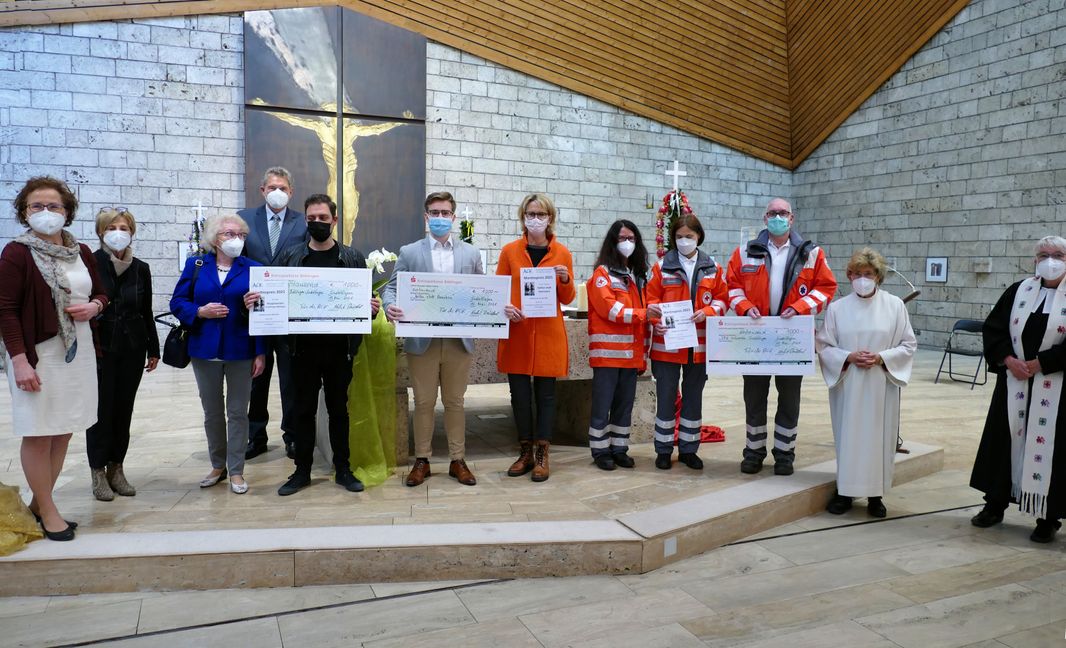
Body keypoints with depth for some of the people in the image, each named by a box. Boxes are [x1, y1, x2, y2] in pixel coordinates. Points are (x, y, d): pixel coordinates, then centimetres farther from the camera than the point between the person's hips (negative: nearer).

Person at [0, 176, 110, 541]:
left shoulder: (81, 252, 9)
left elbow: (101, 293, 20)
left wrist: (94, 307, -4)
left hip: (78, 353, 6)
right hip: (37, 355, -6)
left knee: (63, 431, 11)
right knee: (38, 435, 3)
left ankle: (39, 503, 27)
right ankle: (48, 512, 16)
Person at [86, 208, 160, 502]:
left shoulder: (140, 269, 6)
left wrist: (153, 349, 10)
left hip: (132, 348, 4)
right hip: (100, 348, -3)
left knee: (124, 409, 9)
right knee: (101, 409, 2)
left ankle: (116, 468, 20)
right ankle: (98, 472, 15)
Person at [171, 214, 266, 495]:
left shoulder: (252, 268, 0)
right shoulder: (196, 266, 5)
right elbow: (177, 303, 4)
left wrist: (261, 352, -8)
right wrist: (200, 311, -16)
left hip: (241, 351, -2)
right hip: (205, 350, 2)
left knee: (238, 411, 4)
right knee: (212, 411, 13)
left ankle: (236, 470, 15)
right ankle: (217, 465, 29)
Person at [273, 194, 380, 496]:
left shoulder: (353, 258, 3)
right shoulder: (290, 256, 5)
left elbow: (367, 299, 4)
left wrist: (372, 307, -17)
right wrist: (256, 301, -14)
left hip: (339, 347, -1)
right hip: (303, 347, 1)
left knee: (339, 409, 10)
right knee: (304, 410, 9)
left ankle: (342, 469, 21)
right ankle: (302, 470, 21)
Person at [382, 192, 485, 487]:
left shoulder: (471, 253, 10)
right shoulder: (408, 253, 6)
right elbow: (392, 287, 2)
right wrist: (390, 305, -20)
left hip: (459, 340, 1)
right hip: (422, 340, -1)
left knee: (455, 402, 9)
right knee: (423, 402, 7)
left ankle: (458, 461, 20)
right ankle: (421, 460, 20)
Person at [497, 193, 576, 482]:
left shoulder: (562, 253, 4)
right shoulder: (510, 251, 4)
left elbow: (567, 299, 6)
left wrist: (565, 280, -14)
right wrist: (504, 307, -14)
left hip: (548, 335, 0)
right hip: (516, 333, 0)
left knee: (545, 394, 4)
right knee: (519, 394, 4)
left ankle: (542, 455, 15)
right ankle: (525, 452, 20)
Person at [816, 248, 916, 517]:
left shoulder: (895, 305, 2)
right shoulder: (837, 308, 2)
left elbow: (908, 345, 3)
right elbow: (824, 346, 3)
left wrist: (881, 358, -12)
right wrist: (848, 357, -14)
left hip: (881, 386, 0)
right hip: (847, 384, 0)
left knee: (879, 436, 4)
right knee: (847, 435, 3)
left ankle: (875, 494, 17)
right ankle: (845, 491, 16)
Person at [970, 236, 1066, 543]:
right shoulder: (1017, 291, 7)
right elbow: (993, 328, 4)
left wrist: (1037, 363, -14)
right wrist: (1008, 360, -10)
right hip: (1013, 382, 3)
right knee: (1004, 440, 8)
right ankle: (995, 504, 20)